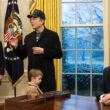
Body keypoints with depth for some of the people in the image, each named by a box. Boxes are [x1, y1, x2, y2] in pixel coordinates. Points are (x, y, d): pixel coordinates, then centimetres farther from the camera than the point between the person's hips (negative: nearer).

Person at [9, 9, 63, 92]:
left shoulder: (52, 35, -2)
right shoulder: (28, 37, 13)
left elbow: (59, 54, -7)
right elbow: (22, 55, 13)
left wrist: (43, 51, -17)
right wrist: (16, 46, -3)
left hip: (47, 75, -4)